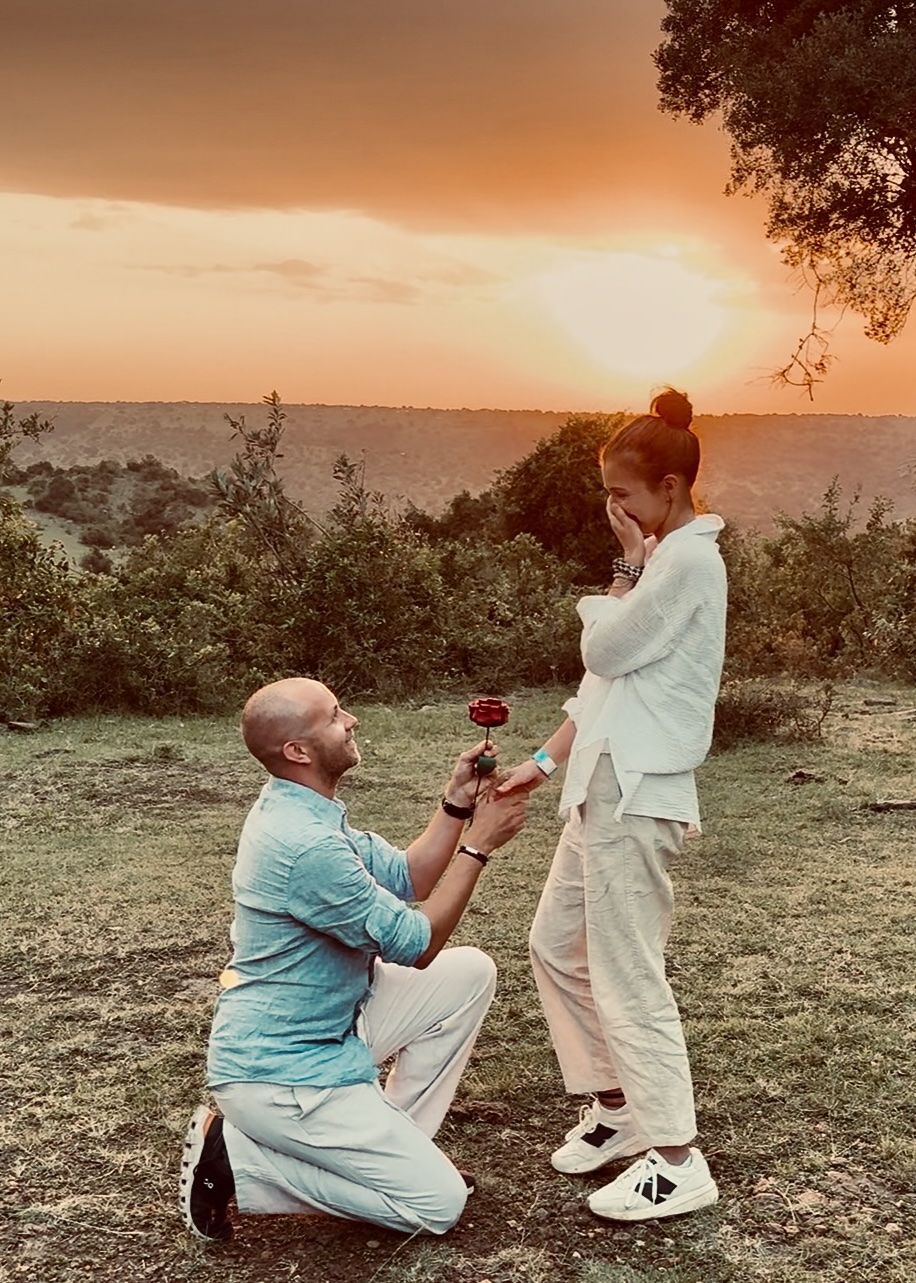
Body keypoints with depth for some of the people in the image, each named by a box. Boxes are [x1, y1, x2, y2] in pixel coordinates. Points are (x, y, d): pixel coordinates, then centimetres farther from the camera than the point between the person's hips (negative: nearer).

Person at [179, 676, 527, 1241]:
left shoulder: (303, 812, 4)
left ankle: (393, 1142, 13)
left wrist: (458, 802, -2)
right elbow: (416, 946, -18)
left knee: (469, 974, 6)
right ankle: (238, 1159, -1)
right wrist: (479, 844, -13)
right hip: (277, 1074, -10)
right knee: (439, 1202, -5)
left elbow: (408, 880, 10)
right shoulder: (306, 844, -28)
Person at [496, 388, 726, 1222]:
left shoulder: (689, 560, -14)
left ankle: (677, 1159, 4)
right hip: (606, 788, 10)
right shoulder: (662, 561, 17)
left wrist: (627, 568, -2)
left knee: (627, 974, -6)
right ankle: (617, 1103, 28)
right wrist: (544, 763, 14)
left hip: (637, 795, -10)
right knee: (557, 947, 16)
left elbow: (604, 650, -14)